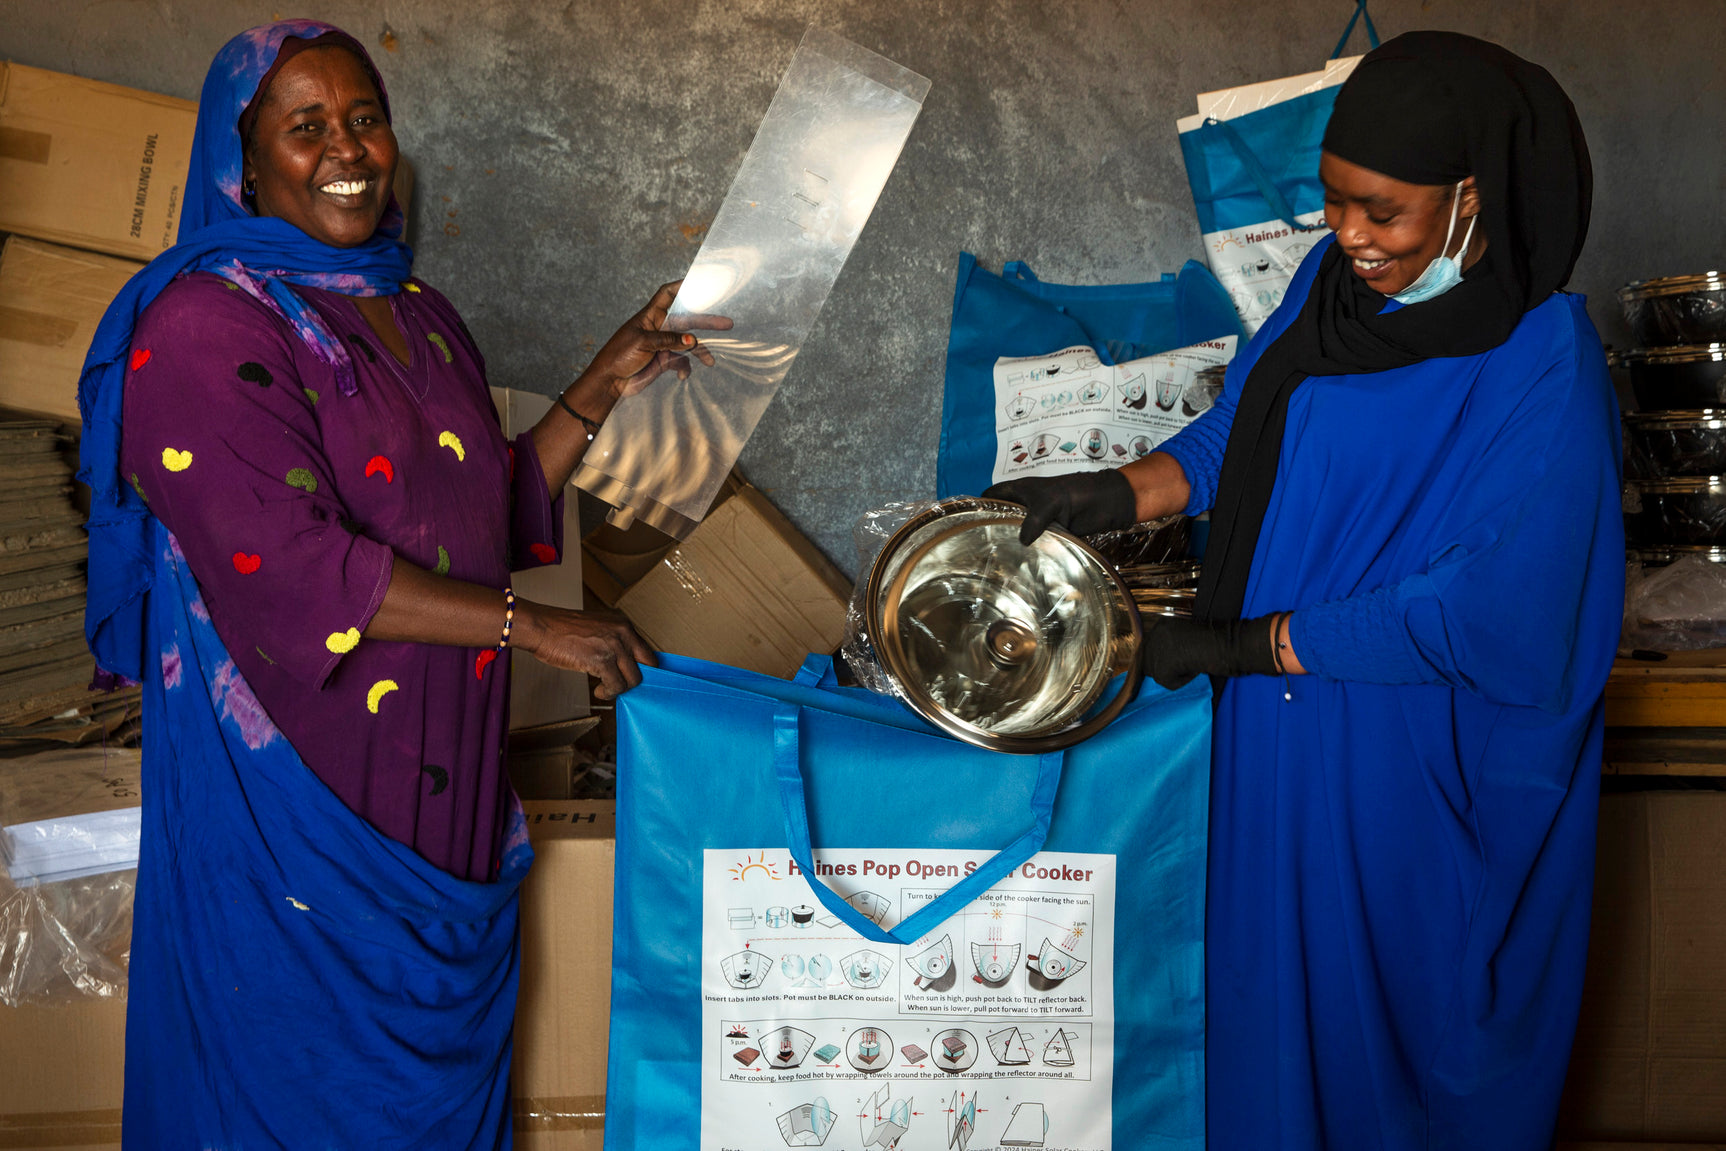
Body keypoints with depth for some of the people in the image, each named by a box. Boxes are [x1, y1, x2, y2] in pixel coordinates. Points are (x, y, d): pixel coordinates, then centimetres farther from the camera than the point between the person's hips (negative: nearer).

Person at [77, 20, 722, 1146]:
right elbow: (291, 568, -21)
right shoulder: (203, 330, -13)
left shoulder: (421, 315, 13)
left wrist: (604, 387, 8)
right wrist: (530, 626, -19)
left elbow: (496, 510, 18)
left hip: (446, 780, 7)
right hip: (293, 791, -7)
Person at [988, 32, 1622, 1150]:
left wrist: (1247, 648, -19)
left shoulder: (1543, 368, -21)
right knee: (1275, 981, 20)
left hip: (1416, 764, -6)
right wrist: (1109, 494, -5)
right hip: (1278, 724, 6)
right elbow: (1241, 432, 11)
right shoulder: (1337, 278, 0)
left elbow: (1481, 612, -22)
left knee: (1398, 998, 12)